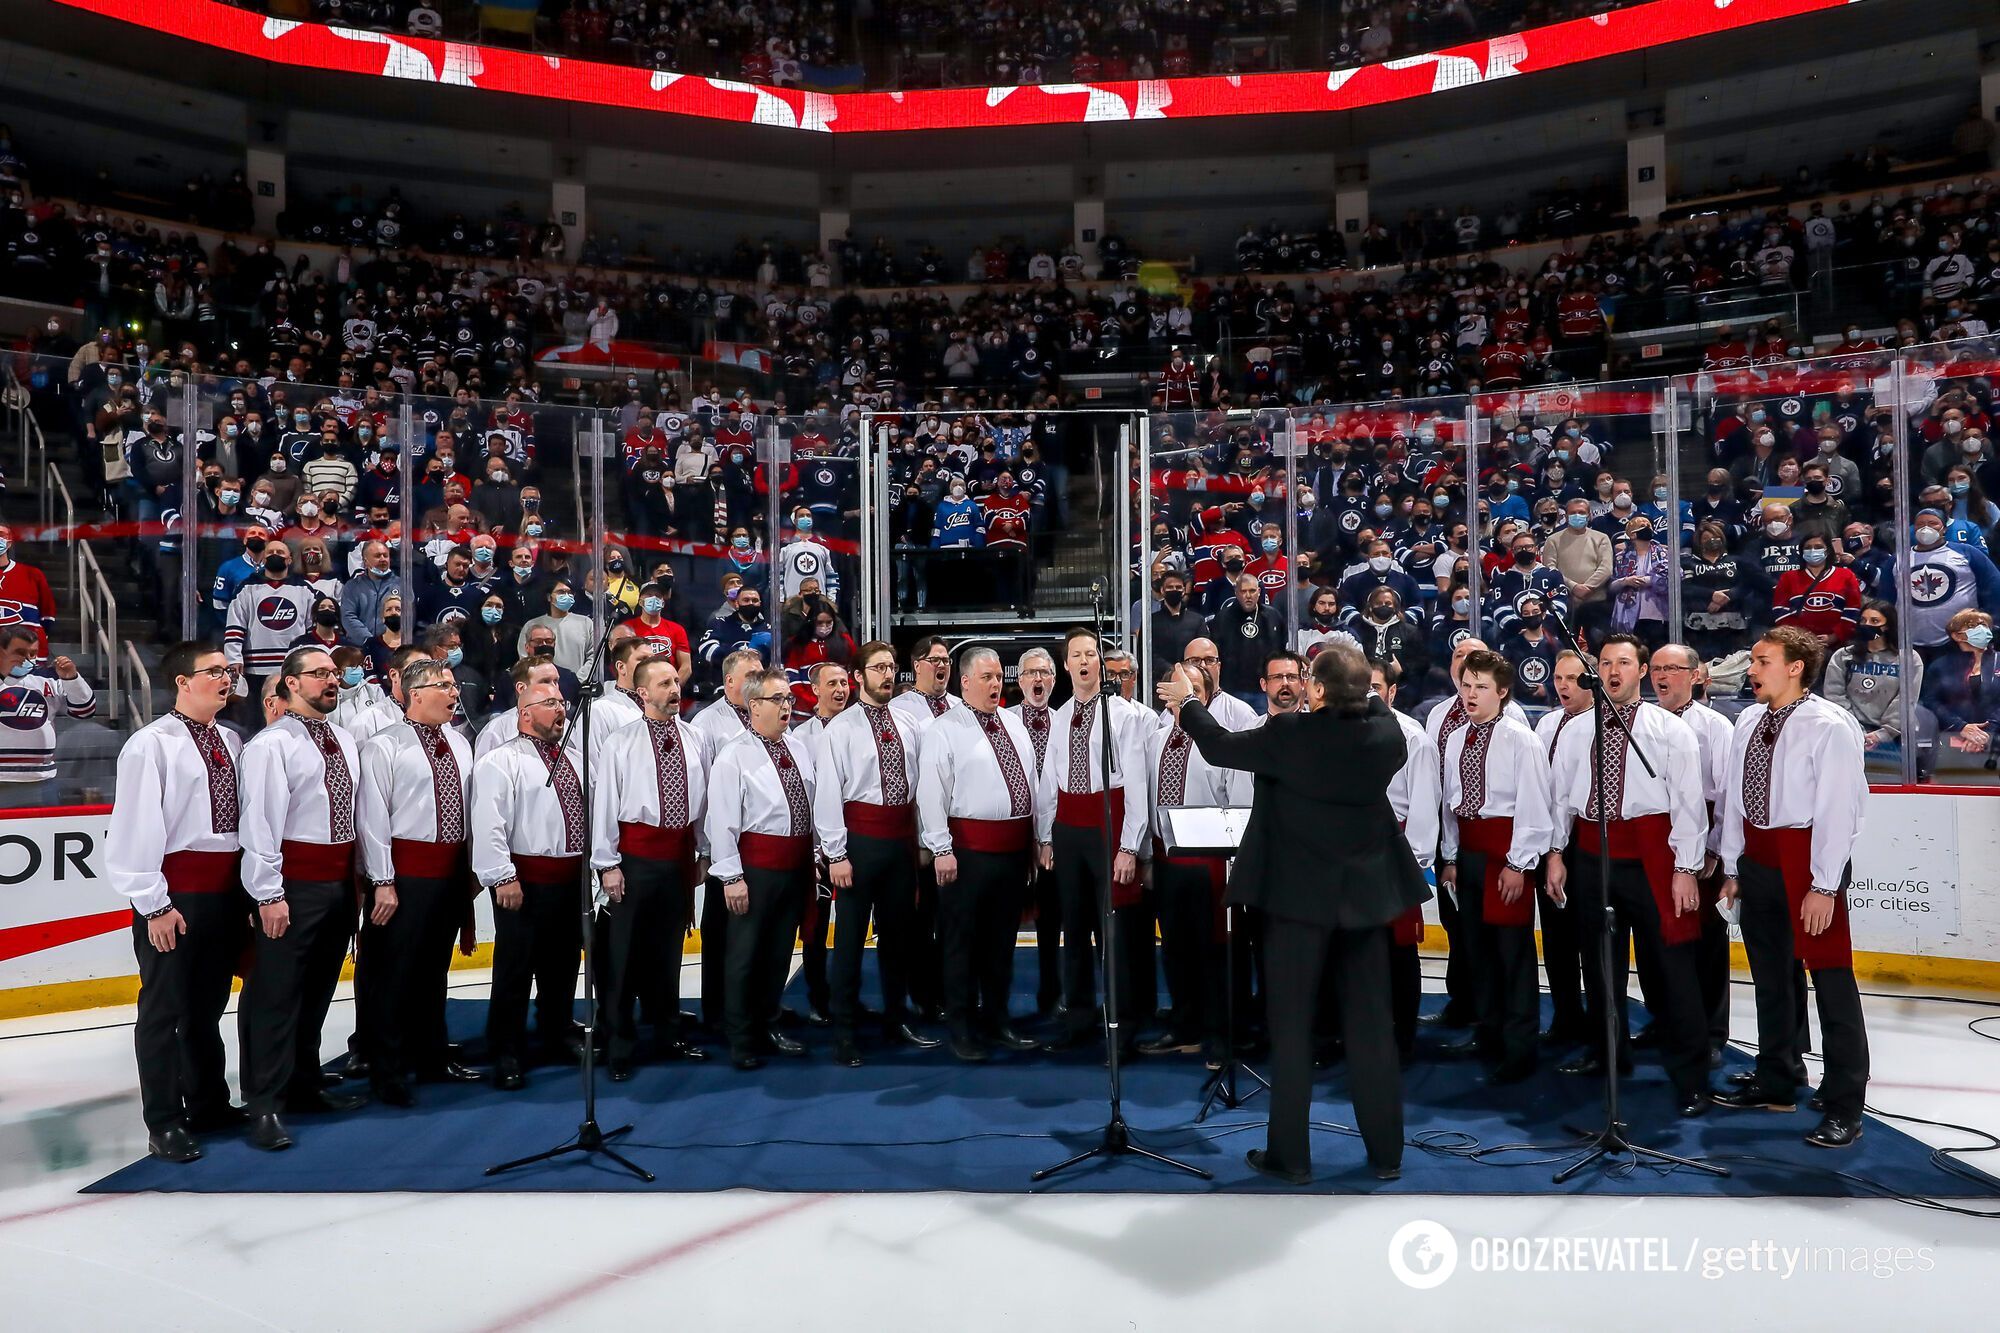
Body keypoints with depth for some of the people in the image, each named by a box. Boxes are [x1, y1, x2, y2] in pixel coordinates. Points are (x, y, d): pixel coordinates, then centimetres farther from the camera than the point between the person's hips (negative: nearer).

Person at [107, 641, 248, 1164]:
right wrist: (154, 904, -15)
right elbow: (136, 828, -13)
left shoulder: (231, 742, 9)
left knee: (209, 1003, 18)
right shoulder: (152, 744, -10)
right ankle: (164, 1123, 15)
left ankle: (209, 1104, 32)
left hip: (226, 887, 7)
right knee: (165, 1006, 3)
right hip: (176, 891, -6)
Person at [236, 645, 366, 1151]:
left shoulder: (343, 741, 13)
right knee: (276, 993, -2)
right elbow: (258, 822, -14)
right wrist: (270, 895, -17)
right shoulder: (271, 745, -10)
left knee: (318, 989, 17)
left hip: (340, 878, 8)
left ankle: (305, 1085, 30)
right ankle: (264, 1105, 7)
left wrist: (358, 877, 14)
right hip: (295, 882, -7)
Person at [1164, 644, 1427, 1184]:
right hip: (1368, 894, 4)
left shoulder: (1289, 734, -17)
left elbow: (1220, 747, -3)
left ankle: (1290, 1156, 12)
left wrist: (1188, 702, 14)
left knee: (1291, 1027, 6)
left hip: (1300, 896, -4)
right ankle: (1385, 1153, 19)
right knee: (1372, 1026, 11)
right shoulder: (1386, 733, -6)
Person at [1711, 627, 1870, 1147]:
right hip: (1758, 858, 7)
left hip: (1807, 857, -7)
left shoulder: (1830, 727, -15)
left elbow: (1839, 808, -16)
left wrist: (1824, 886, -17)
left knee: (1831, 978, -1)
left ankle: (1843, 1107, 11)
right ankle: (1775, 1083, 33)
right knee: (1771, 974, 18)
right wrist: (1733, 867, 11)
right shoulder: (1748, 722, 6)